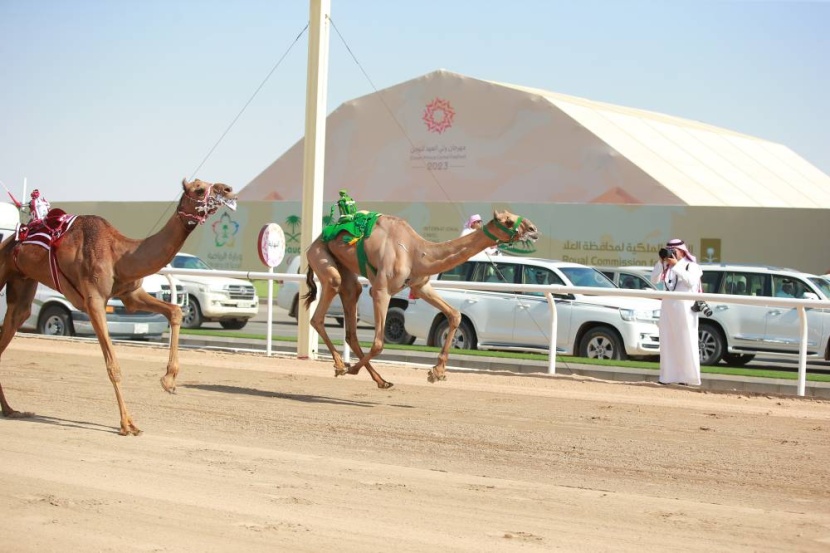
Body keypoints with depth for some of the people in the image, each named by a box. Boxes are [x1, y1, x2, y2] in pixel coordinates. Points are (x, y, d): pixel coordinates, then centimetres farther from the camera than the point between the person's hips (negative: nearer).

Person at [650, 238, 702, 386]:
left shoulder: (691, 266, 0)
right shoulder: (667, 267, 13)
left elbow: (691, 281, -18)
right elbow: (654, 280, 3)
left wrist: (676, 265, -18)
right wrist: (661, 262, -6)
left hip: (684, 308, -5)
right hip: (667, 307, 5)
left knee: (686, 343, -5)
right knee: (667, 343, 4)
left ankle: (687, 377, -5)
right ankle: (668, 376, 6)